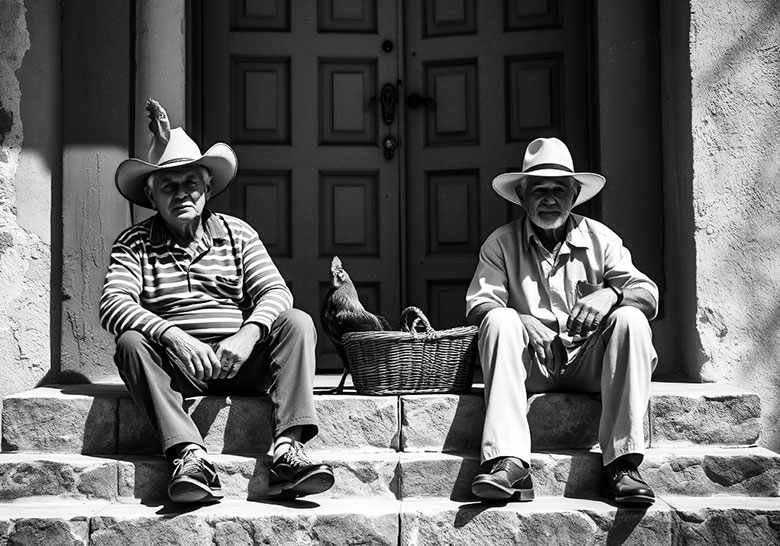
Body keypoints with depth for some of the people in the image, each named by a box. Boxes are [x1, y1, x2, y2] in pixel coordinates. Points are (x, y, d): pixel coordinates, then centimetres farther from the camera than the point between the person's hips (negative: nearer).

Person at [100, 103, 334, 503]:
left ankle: (287, 449, -35)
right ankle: (190, 455, -41)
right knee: (131, 342, -29)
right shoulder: (135, 243, 7)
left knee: (298, 323, -20)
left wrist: (247, 336, -21)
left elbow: (276, 292, 1)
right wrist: (174, 336, -27)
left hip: (240, 362, 2)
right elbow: (113, 304, -10)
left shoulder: (237, 234, 13)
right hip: (176, 364, -1)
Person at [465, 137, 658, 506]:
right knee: (499, 320, -28)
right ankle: (508, 465, -39)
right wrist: (520, 322, -27)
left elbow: (648, 294, 0)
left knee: (630, 320, -25)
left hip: (587, 363, 1)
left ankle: (622, 465, -29)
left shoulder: (600, 239, 9)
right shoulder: (501, 244, 7)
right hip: (531, 364, 0)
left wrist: (610, 294, -24)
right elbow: (478, 303, -6)